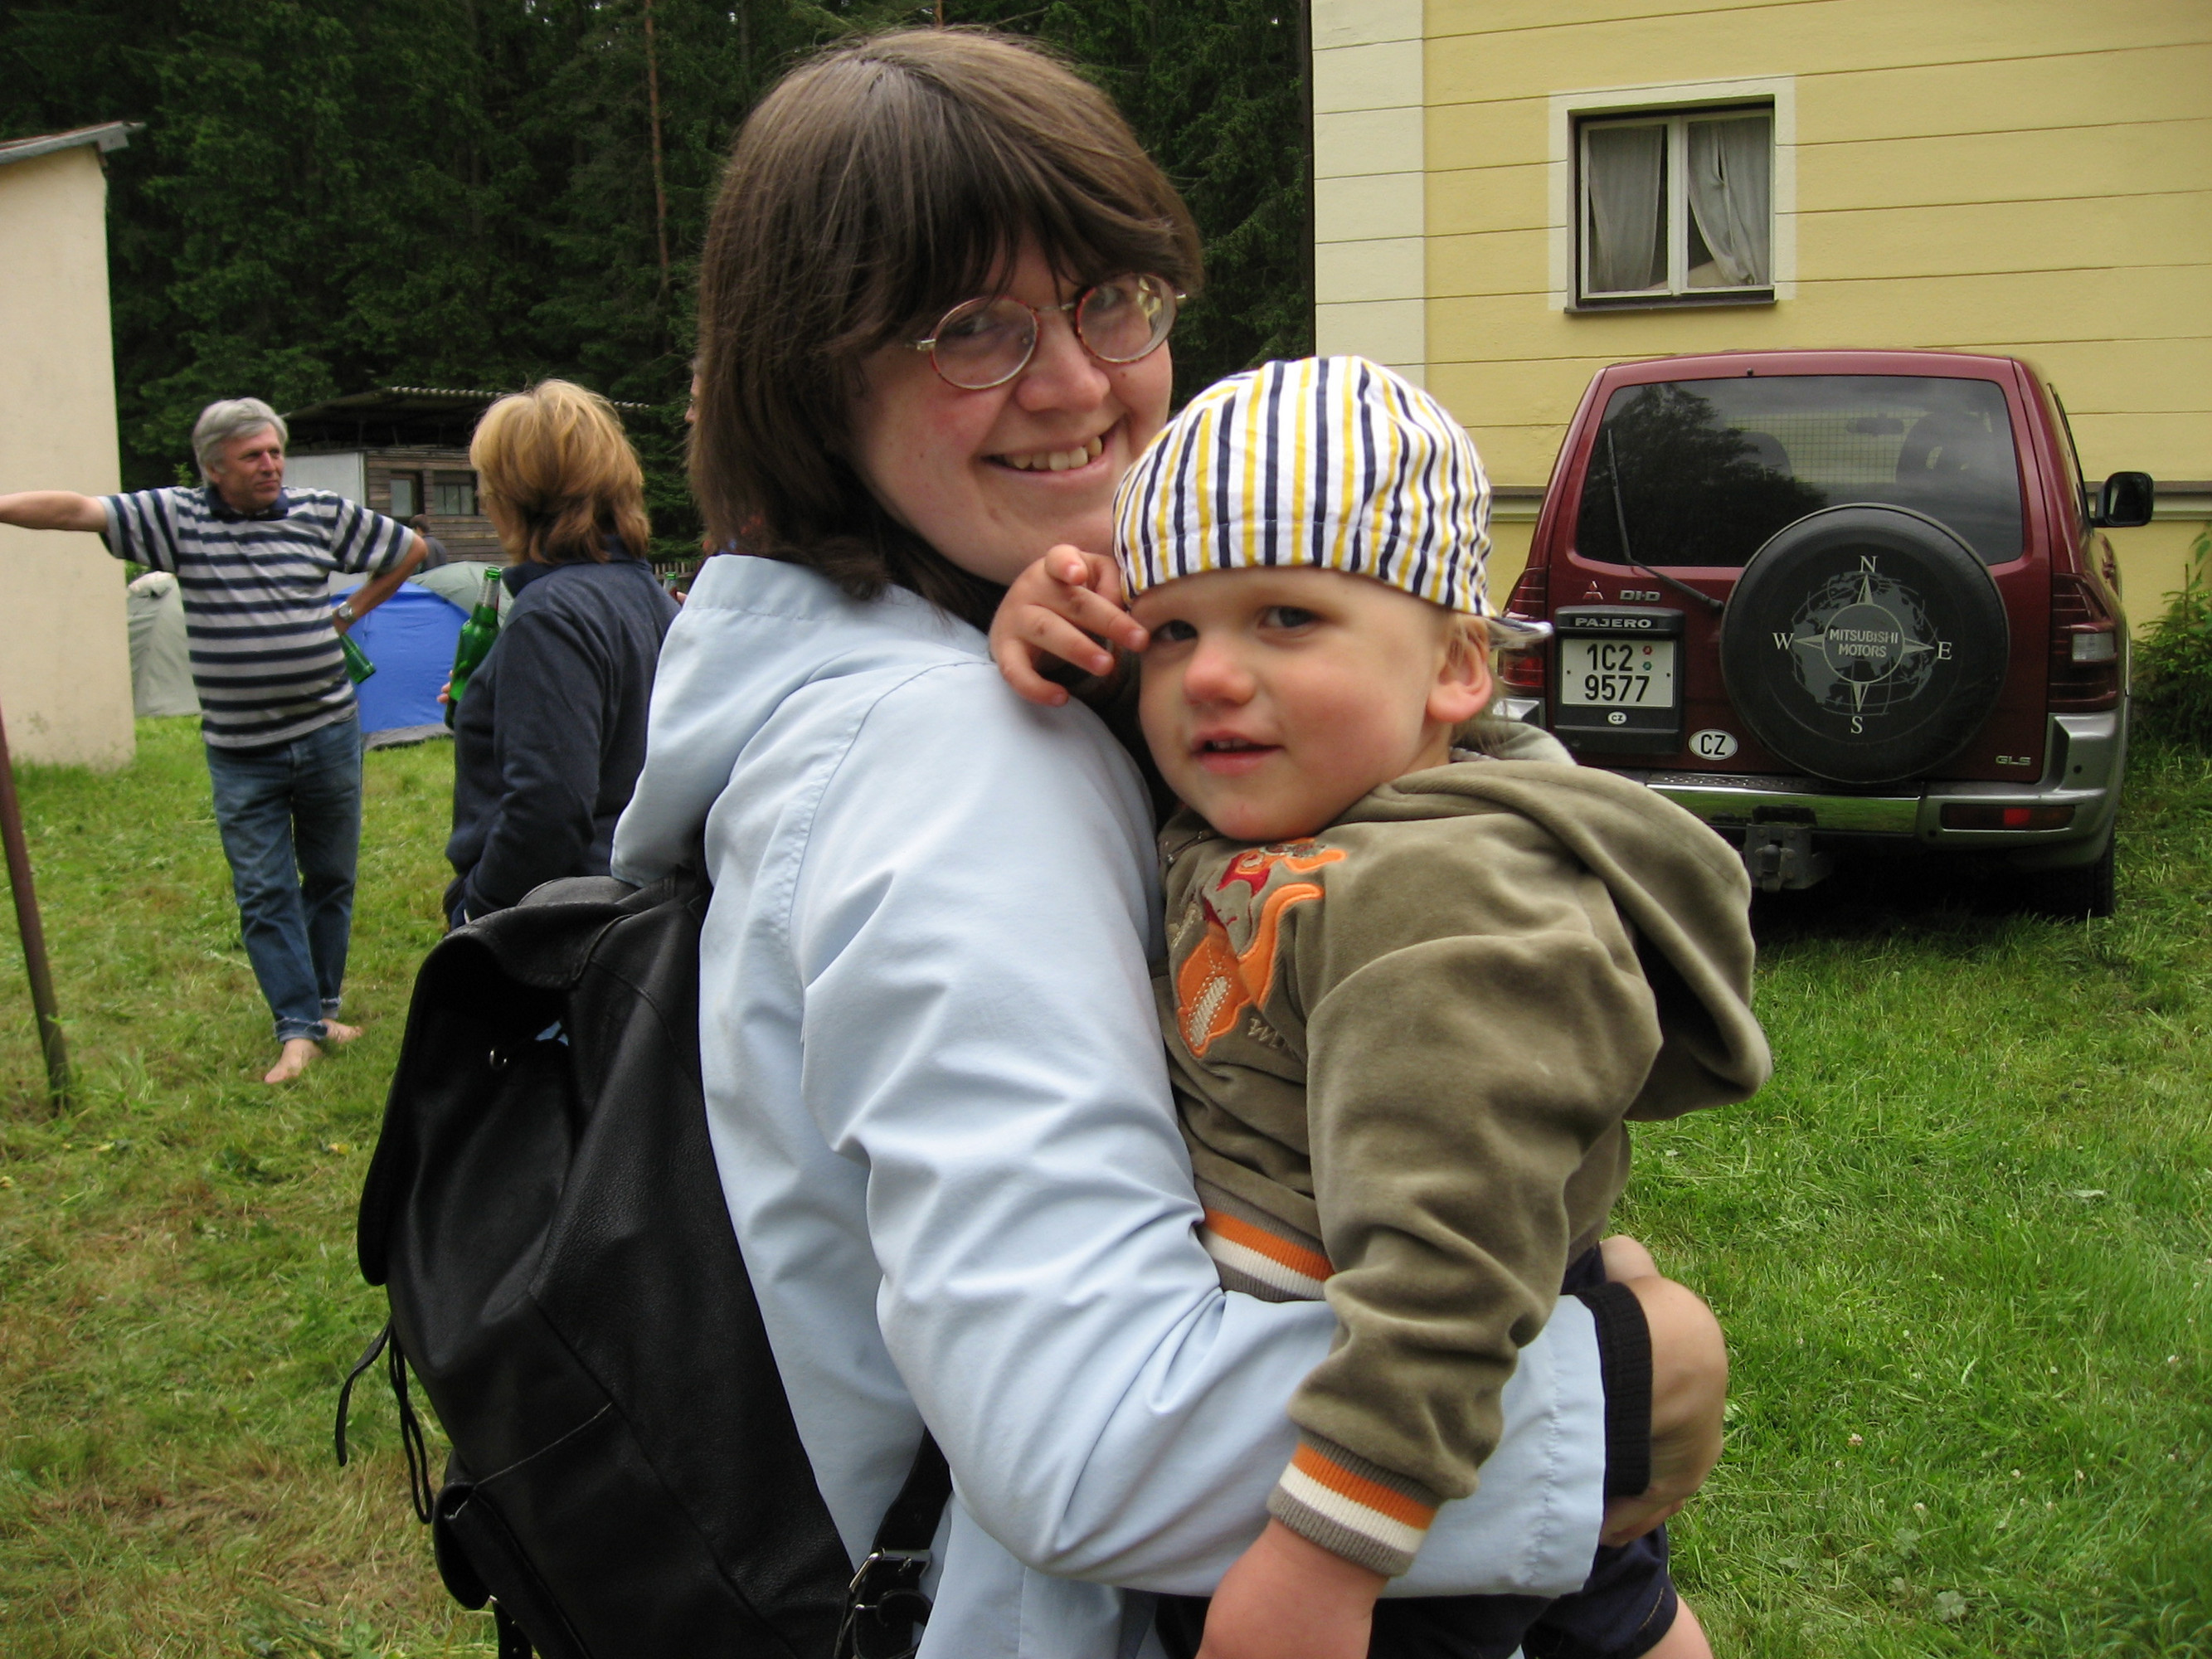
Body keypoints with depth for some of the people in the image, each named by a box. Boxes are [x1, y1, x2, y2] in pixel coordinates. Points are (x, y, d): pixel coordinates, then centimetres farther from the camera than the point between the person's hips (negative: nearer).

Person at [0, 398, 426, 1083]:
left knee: (330, 879, 12)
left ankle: (320, 1007, 26)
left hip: (328, 736, 1)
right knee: (264, 892, -1)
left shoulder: (324, 513, -1)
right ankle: (298, 1027, 4)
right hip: (241, 752, -1)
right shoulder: (178, 517, -4)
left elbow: (410, 549, 12)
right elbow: (77, 510, -13)